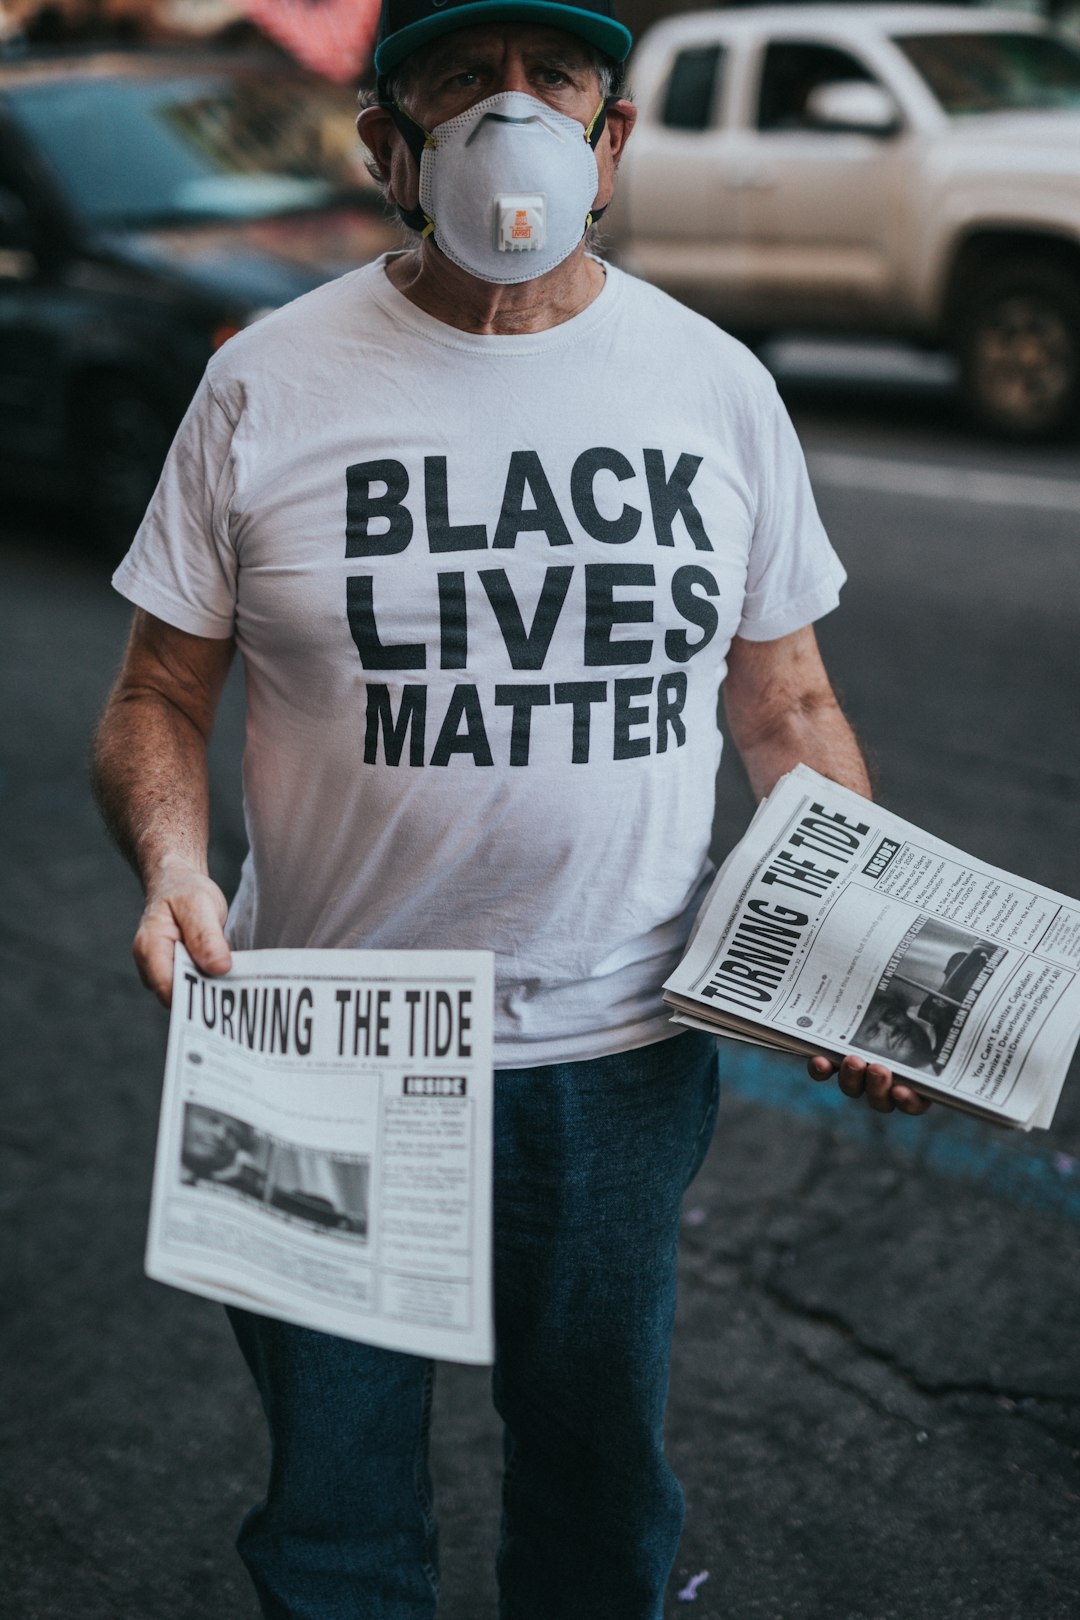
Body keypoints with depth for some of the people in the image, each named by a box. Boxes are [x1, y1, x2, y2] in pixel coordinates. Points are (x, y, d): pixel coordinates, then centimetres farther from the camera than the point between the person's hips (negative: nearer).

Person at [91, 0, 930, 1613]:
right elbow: (159, 696, 0)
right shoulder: (267, 386, -5)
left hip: (622, 1054, 2)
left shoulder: (716, 386, 0)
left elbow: (789, 710, 6)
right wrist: (173, 859, -20)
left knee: (601, 1484, 19)